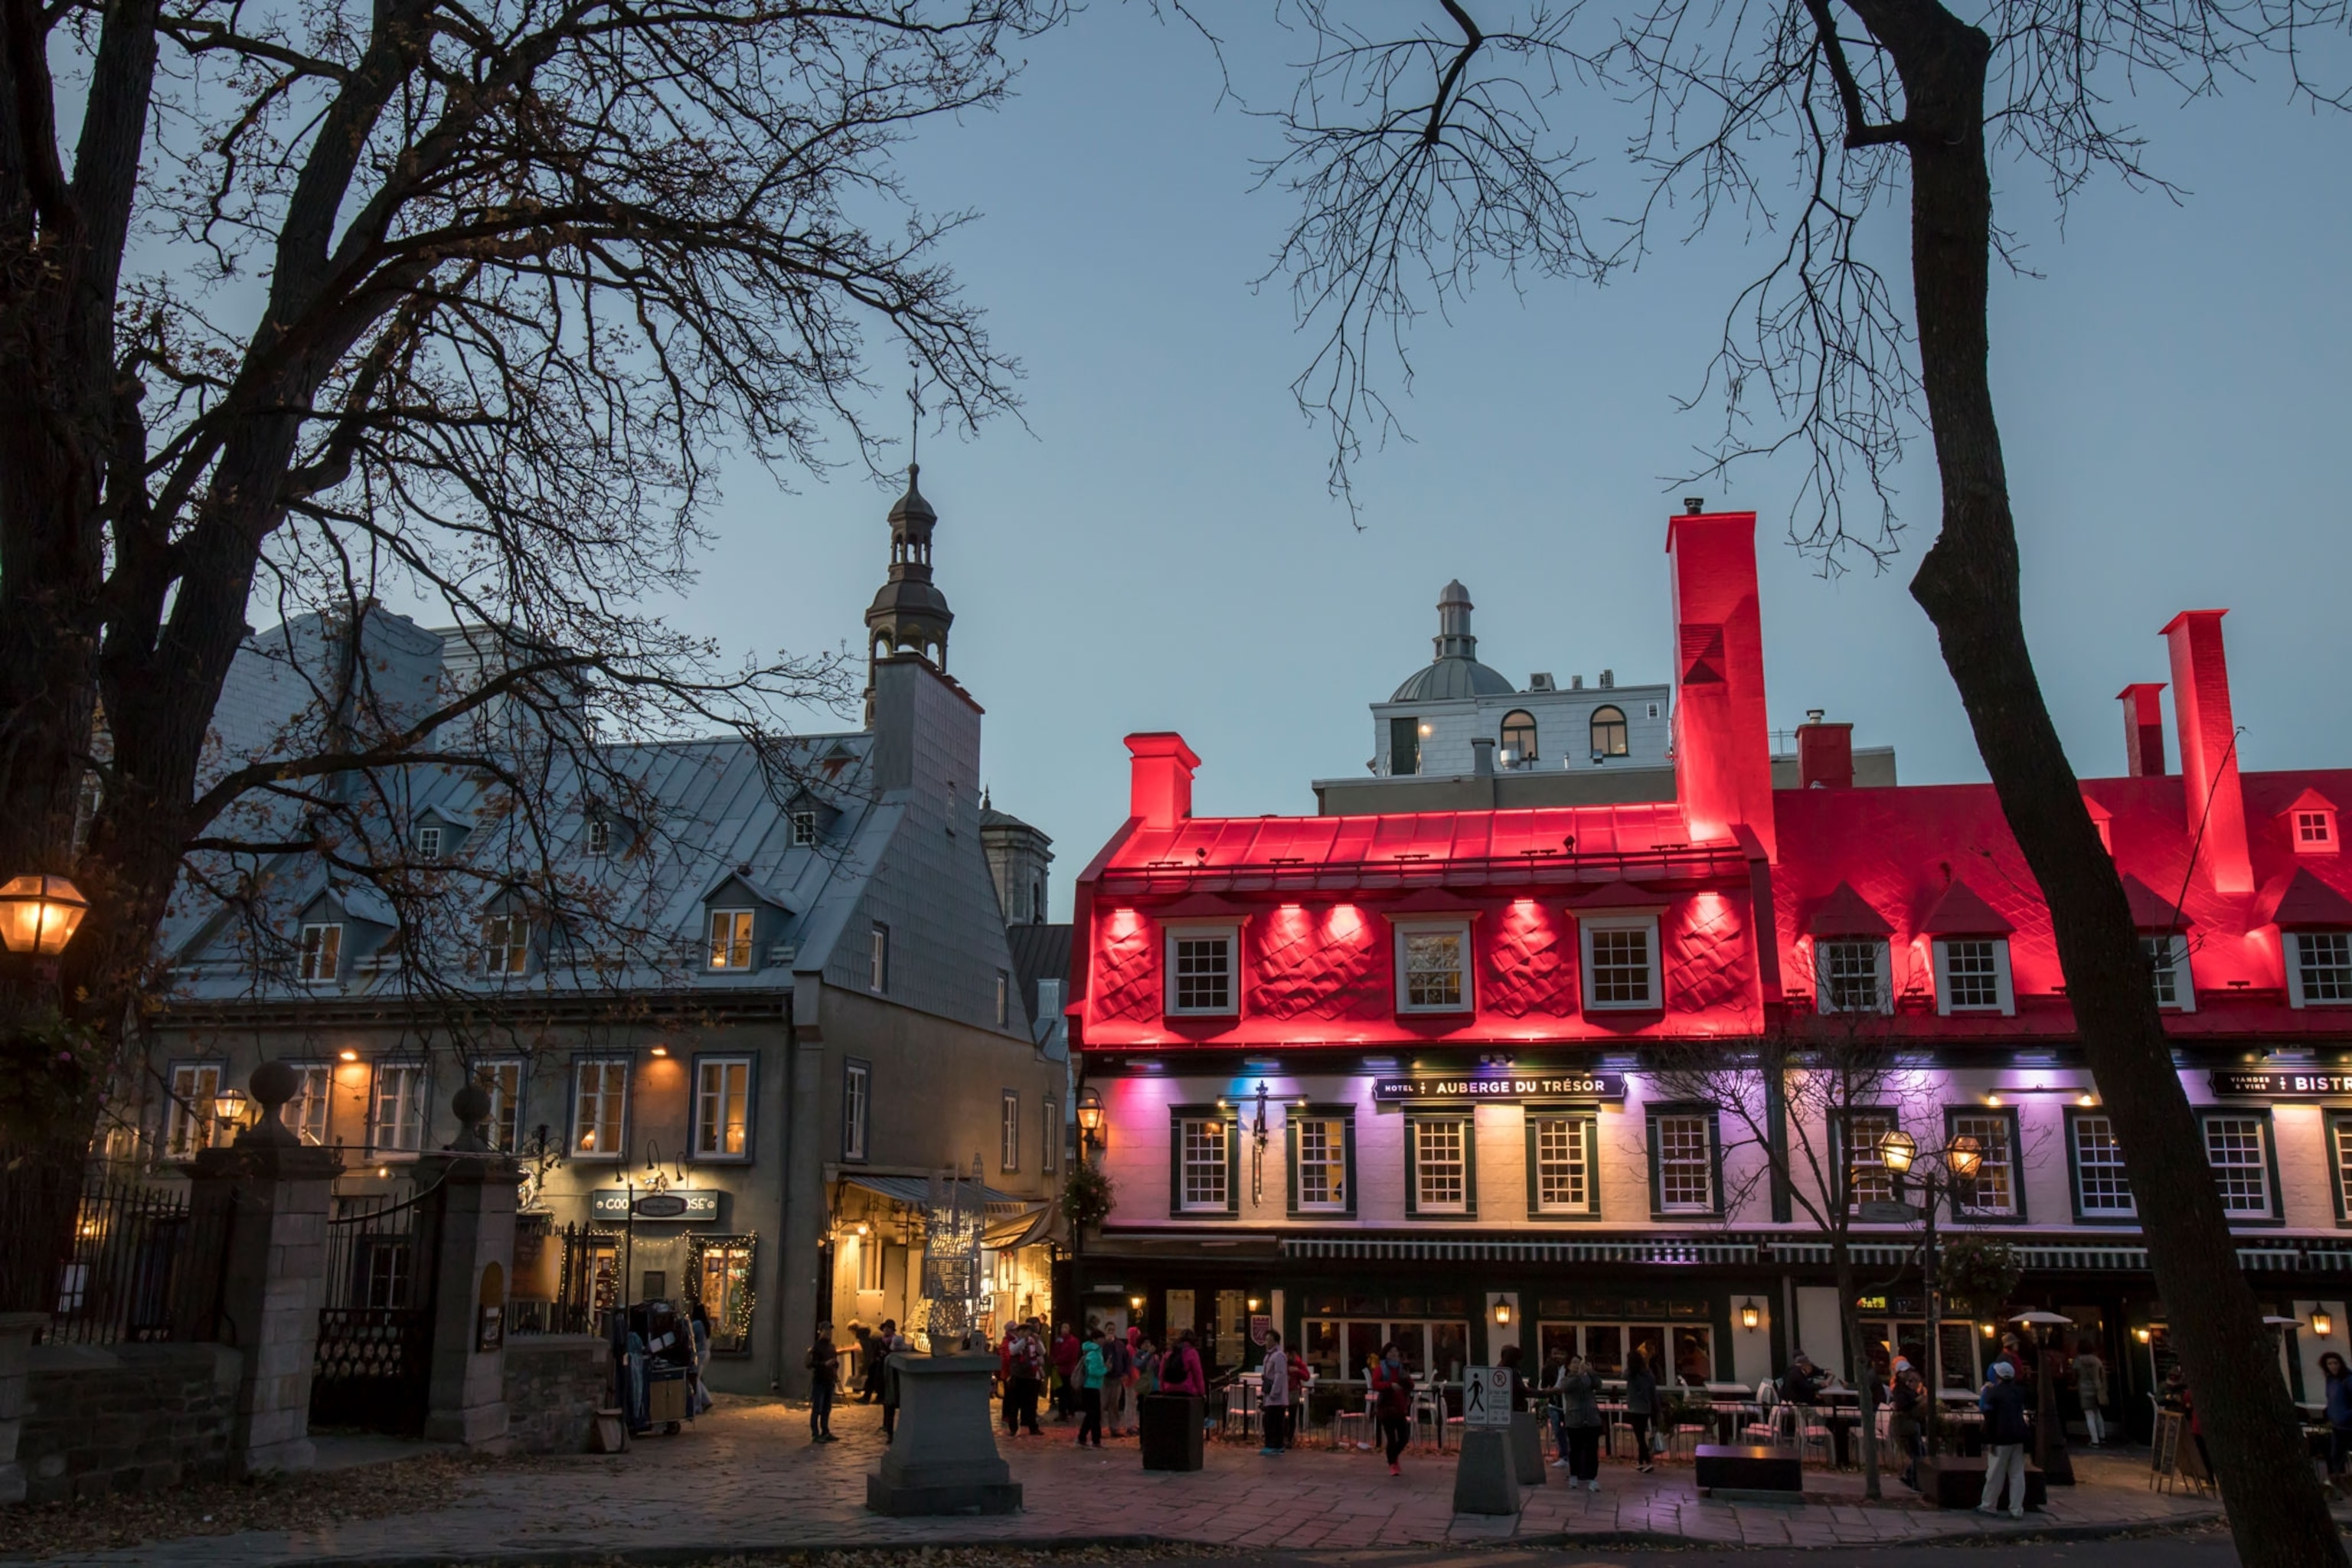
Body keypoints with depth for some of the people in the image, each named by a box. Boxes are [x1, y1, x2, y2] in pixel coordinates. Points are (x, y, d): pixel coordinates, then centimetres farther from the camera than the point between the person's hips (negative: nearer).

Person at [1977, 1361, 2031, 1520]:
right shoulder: (2019, 1392, 8)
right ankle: (2017, 1510, 4)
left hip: (2001, 1437, -5)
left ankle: (1989, 1506, 14)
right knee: (2017, 1474, 5)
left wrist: (1989, 1440, -8)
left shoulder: (1994, 1393, -9)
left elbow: (1990, 1418, -11)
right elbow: (2021, 1411, 18)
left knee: (1995, 1474, 4)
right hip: (2019, 1436, 5)